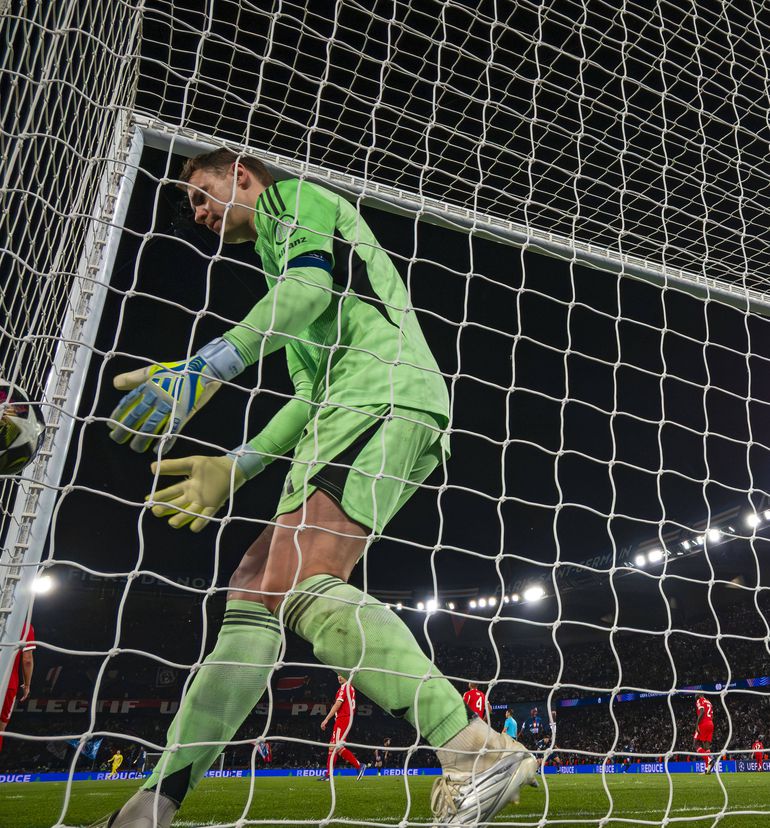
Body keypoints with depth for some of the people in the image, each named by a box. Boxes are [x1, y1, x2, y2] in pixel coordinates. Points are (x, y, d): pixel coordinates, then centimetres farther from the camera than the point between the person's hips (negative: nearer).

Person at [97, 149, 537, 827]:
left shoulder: (292, 197, 15)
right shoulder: (282, 255, 39)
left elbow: (314, 283, -11)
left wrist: (208, 365, -21)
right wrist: (234, 467, 21)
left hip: (384, 392, -9)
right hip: (354, 412, 9)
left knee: (301, 582, -25)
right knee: (255, 586, 3)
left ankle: (479, 753, -25)